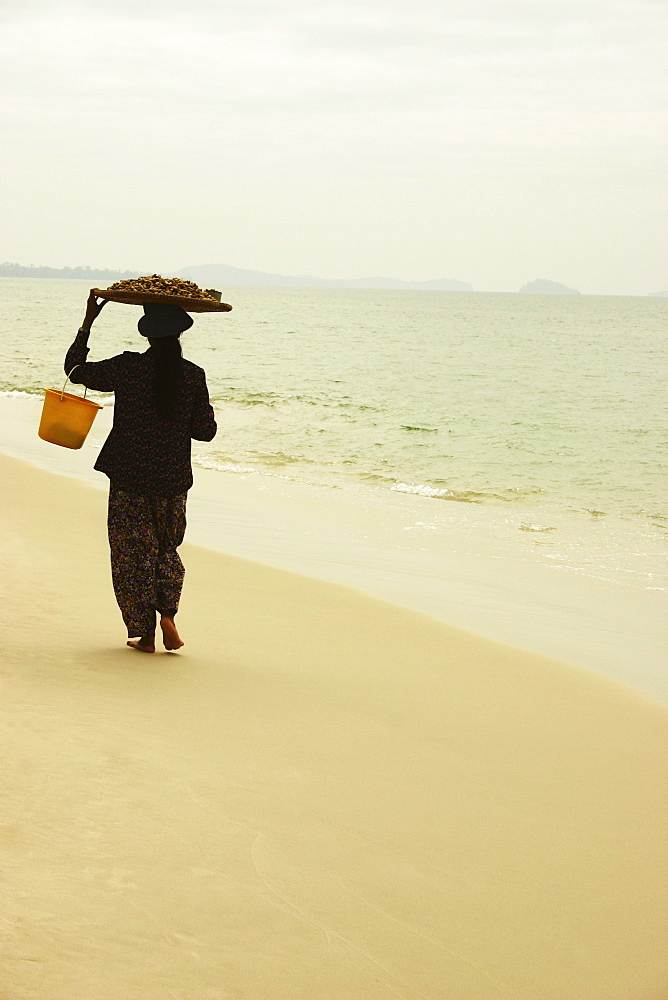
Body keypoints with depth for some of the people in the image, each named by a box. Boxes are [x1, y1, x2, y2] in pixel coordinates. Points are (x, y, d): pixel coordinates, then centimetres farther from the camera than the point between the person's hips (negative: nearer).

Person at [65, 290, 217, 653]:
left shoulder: (127, 367, -11)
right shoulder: (193, 376, -7)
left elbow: (75, 369, 1)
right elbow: (205, 431, -3)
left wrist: (87, 323, 8)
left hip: (129, 477, -2)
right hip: (173, 479, 2)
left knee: (132, 553, 9)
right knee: (166, 548, 22)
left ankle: (144, 633, 10)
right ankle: (167, 614, 3)